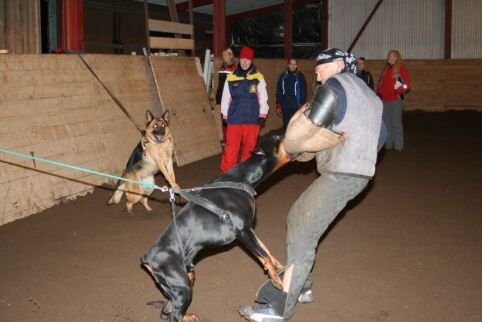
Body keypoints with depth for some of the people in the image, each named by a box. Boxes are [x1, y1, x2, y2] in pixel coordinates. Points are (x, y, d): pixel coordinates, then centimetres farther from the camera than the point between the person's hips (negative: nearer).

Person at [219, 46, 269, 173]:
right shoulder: (231, 77, 1)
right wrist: (225, 115, 8)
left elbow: (263, 97, 4)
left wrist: (262, 115, 1)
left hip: (252, 118, 1)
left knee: (249, 146, 10)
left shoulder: (258, 77, 0)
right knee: (231, 147, -3)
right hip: (234, 118, 0)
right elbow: (225, 98, 7)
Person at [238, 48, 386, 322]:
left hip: (341, 176, -10)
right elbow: (380, 135, 30)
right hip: (358, 171, 10)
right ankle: (301, 288, 22)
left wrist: (288, 146, 5)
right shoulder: (369, 95, 22)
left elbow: (306, 130, -13)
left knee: (302, 237, -11)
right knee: (296, 219, 17)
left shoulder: (334, 85, -8)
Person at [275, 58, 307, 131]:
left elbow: (303, 92, -3)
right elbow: (279, 91, 9)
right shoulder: (283, 76, 7)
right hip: (285, 106, 3)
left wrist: (301, 105, -11)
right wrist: (278, 105, 4)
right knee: (286, 126, 8)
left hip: (296, 106, -3)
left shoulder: (300, 77, -1)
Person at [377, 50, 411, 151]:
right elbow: (381, 82, 21)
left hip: (395, 100, -7)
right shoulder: (386, 69, 16)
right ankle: (388, 143, 17)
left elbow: (406, 85, -9)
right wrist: (379, 91, 5)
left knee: (396, 122, -6)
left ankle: (398, 144, -2)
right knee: (386, 123, 9)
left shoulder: (401, 69, -4)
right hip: (384, 100, 7)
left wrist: (396, 91, -18)